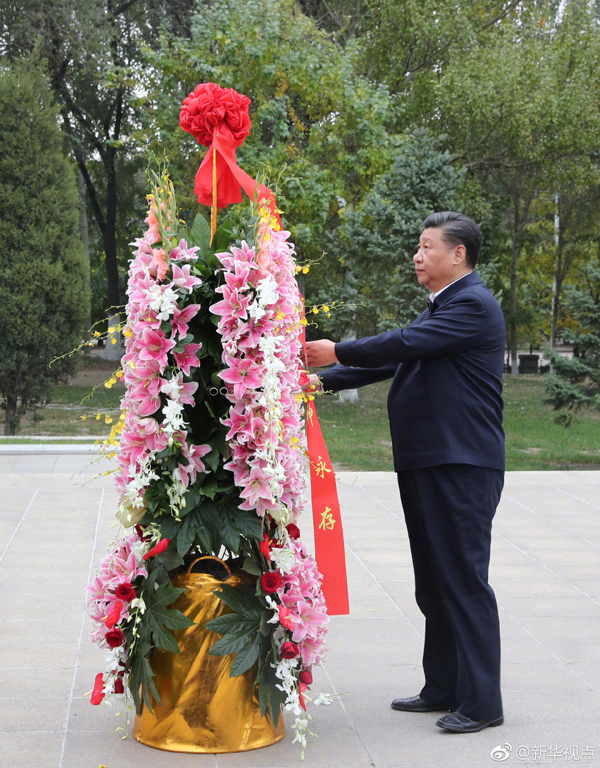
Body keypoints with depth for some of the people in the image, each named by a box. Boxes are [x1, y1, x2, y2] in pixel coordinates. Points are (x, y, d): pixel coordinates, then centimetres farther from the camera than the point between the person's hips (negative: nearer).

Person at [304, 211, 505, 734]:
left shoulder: (474, 305, -12)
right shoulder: (443, 307, 20)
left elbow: (406, 344, -20)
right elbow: (393, 358, 17)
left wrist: (337, 352, -11)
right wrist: (324, 380, 8)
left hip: (462, 466, -10)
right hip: (427, 465, 10)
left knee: (465, 581, -6)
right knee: (434, 583, 15)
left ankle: (482, 701, 1)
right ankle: (443, 687, 25)